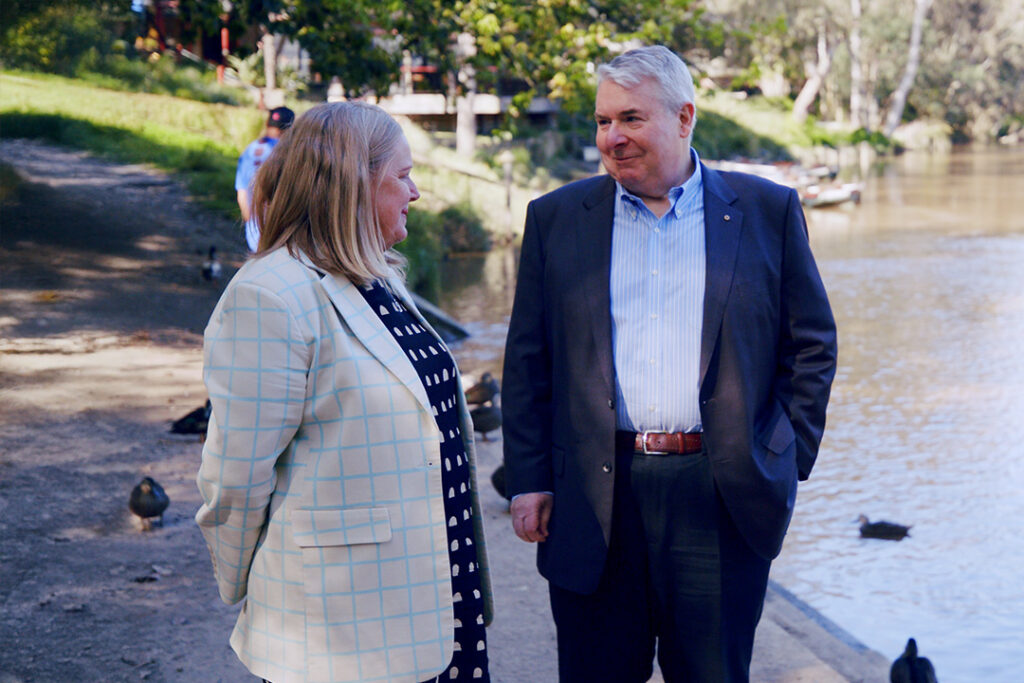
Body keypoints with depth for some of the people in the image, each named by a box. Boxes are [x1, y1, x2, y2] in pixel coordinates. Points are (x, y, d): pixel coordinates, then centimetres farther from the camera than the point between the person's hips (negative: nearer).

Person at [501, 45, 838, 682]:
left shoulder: (769, 211, 4)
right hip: (595, 503, 1)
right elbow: (528, 361, 7)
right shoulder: (556, 218, 7)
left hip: (725, 499, -1)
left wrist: (788, 465, 2)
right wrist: (529, 480, 1)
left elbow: (813, 344, 7)